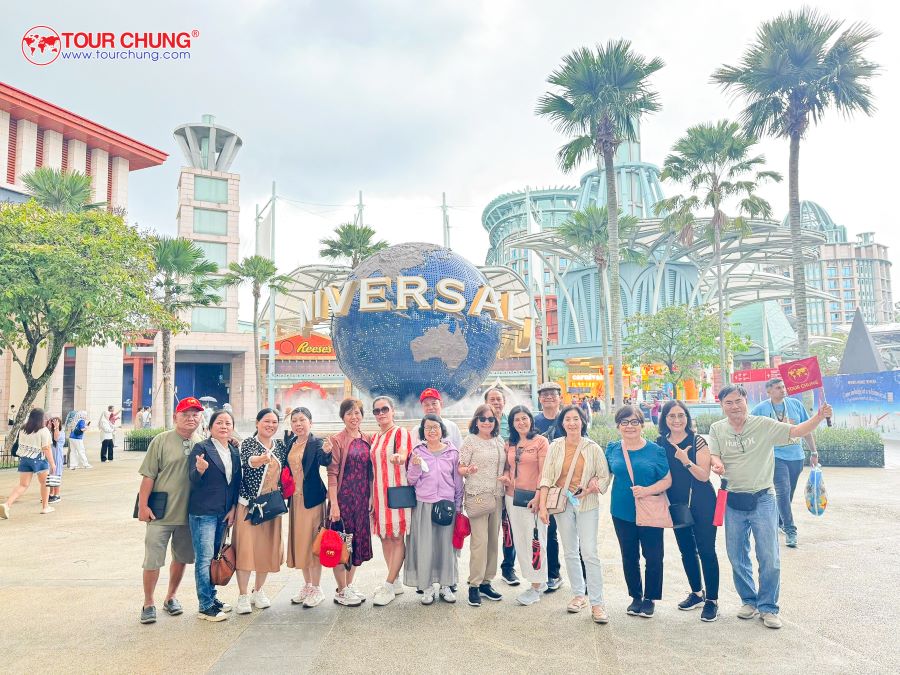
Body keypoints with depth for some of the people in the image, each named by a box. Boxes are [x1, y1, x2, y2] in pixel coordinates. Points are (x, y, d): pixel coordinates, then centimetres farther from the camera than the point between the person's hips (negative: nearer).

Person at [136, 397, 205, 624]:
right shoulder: (162, 441, -8)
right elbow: (148, 475, -8)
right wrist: (143, 505, -11)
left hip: (189, 513, 4)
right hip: (161, 512, -4)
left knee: (181, 558, 15)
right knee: (153, 560, 3)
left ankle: (171, 597, 34)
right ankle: (148, 604, 20)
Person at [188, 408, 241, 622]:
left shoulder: (235, 452, 9)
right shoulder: (201, 448, -8)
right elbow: (193, 481, -12)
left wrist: (233, 508, 5)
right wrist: (200, 469, -34)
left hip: (224, 513, 6)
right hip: (203, 512, -6)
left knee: (215, 557, 14)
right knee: (204, 558, -4)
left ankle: (212, 598, 25)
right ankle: (205, 606, 3)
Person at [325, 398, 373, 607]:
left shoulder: (368, 440, 8)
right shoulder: (337, 440, -7)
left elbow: (371, 471, 12)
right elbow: (332, 474, -11)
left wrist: (372, 498, 8)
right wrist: (334, 504, -16)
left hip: (362, 499, 6)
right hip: (343, 497, -6)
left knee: (359, 540, 12)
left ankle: (349, 585, 26)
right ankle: (341, 591, 13)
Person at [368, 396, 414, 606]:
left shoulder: (401, 433, -6)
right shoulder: (374, 438, 15)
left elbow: (404, 454, -26)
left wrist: (397, 457, -50)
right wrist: (371, 496, 17)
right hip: (379, 493, 7)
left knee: (397, 538, -3)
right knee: (384, 537, 10)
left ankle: (389, 586, 2)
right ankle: (396, 582, 22)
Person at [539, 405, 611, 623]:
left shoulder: (593, 448, -1)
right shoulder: (555, 447, 2)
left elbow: (605, 477, 3)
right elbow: (546, 477, -1)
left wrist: (588, 490, -14)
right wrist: (542, 505, -8)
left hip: (587, 504, -2)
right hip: (562, 503, 2)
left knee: (589, 553, -7)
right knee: (570, 552, 11)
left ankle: (597, 603, 1)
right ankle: (579, 595, 25)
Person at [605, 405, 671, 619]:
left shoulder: (655, 450, -7)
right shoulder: (612, 449, 2)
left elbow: (667, 480, -7)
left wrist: (647, 490, -21)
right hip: (622, 513, 3)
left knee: (653, 556, 3)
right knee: (629, 556, 13)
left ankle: (650, 598, 23)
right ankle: (636, 596, 30)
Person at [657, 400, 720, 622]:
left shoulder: (697, 441, -11)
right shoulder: (660, 443, 0)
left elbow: (704, 476, -15)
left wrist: (685, 460, -28)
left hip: (702, 503, -4)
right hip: (677, 505, 4)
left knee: (706, 550, -1)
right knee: (686, 550, 15)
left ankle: (712, 600, 12)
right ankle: (696, 593, 32)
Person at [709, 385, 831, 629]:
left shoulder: (764, 425, -5)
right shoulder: (717, 429, 2)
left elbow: (796, 431, -12)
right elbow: (714, 456, -3)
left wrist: (818, 417, -30)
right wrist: (716, 463, -26)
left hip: (762, 500, -2)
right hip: (733, 502, 2)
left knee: (769, 558, 2)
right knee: (737, 557, 13)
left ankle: (768, 607, 18)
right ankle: (749, 601, 32)